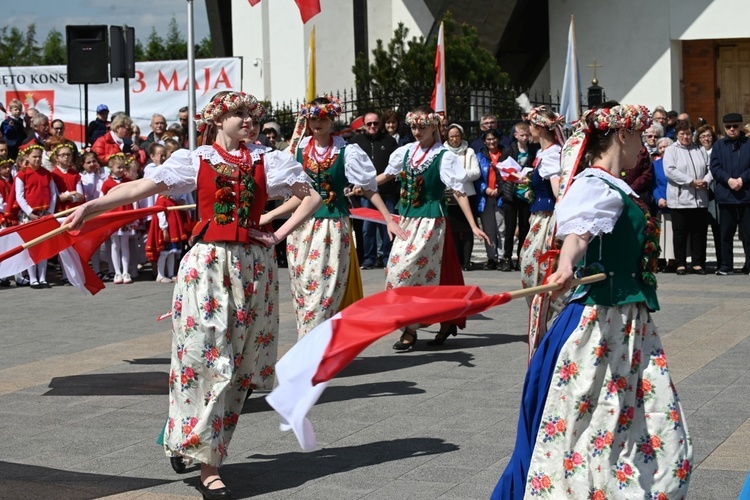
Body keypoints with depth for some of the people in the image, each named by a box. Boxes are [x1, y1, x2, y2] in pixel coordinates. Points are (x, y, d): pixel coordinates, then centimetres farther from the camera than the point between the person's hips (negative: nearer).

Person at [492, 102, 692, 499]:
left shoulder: (618, 189, 14)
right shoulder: (595, 186, -15)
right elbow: (577, 230, -37)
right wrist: (566, 265, -56)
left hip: (632, 324, 10)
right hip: (598, 321, -10)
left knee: (651, 430, 10)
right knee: (588, 422, -7)